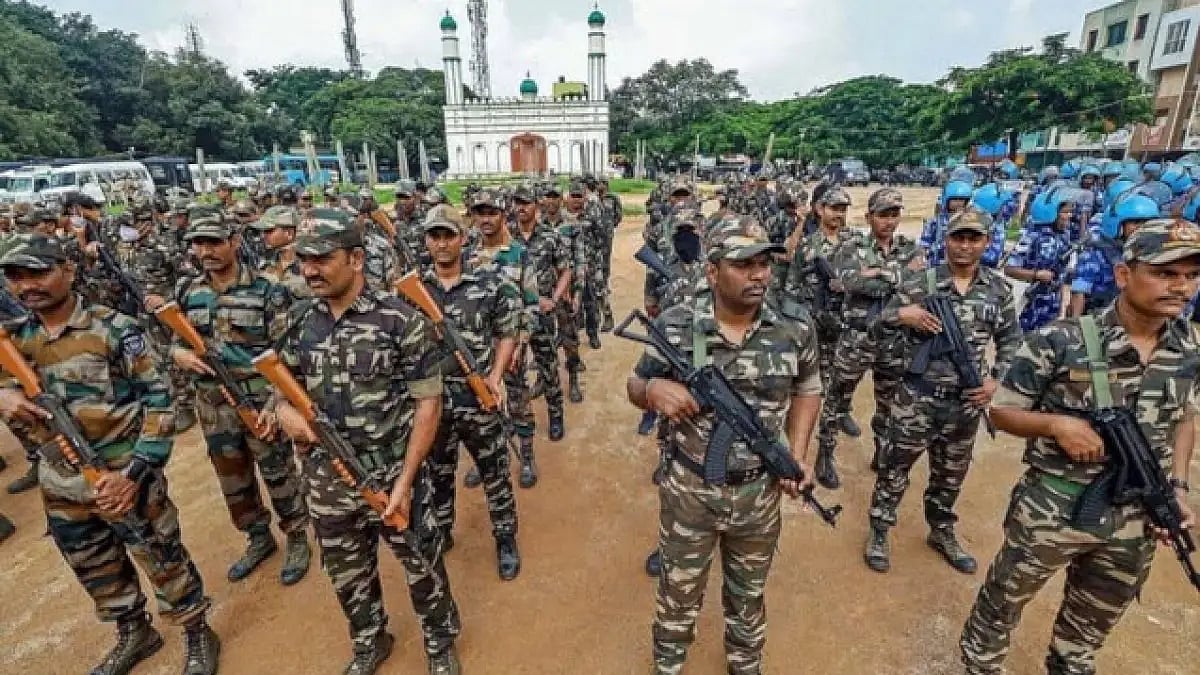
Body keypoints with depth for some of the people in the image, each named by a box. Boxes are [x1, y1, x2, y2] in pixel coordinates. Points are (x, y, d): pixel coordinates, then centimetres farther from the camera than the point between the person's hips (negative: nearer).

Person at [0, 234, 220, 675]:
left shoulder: (113, 329, -15)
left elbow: (158, 401, -15)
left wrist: (134, 473, -19)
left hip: (123, 476, -6)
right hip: (61, 484, 6)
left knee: (161, 558, 8)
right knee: (94, 569, 23)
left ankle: (198, 634, 30)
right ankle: (133, 634, 46)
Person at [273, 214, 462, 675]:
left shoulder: (401, 321, -16)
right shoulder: (301, 325, 1)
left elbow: (428, 403, -15)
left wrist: (405, 481, -17)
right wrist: (283, 408, -9)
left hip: (393, 477, -5)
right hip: (327, 483, 5)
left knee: (421, 565, 14)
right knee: (347, 575, 24)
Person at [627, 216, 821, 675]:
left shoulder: (795, 330, -10)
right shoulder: (675, 325, -16)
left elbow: (806, 390, 8)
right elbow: (636, 387, -3)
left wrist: (797, 455, -3)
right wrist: (655, 389, -27)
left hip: (760, 494, 2)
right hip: (689, 491, -1)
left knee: (748, 595, 27)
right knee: (678, 593, 21)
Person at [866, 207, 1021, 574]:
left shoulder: (999, 289, 3)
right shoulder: (920, 283, -8)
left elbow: (1011, 339, 14)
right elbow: (879, 321, -7)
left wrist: (997, 380, 3)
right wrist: (903, 314, -27)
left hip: (967, 400, 4)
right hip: (918, 396, -4)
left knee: (951, 472, 20)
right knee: (896, 466, 5)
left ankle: (942, 532, 41)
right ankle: (878, 532, 22)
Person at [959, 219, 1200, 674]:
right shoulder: (1059, 342, -20)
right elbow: (1002, 412, -11)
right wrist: (1057, 423, -28)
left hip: (1135, 522, 5)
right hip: (1050, 513, -5)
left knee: (1089, 629, 26)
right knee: (1000, 606, 15)